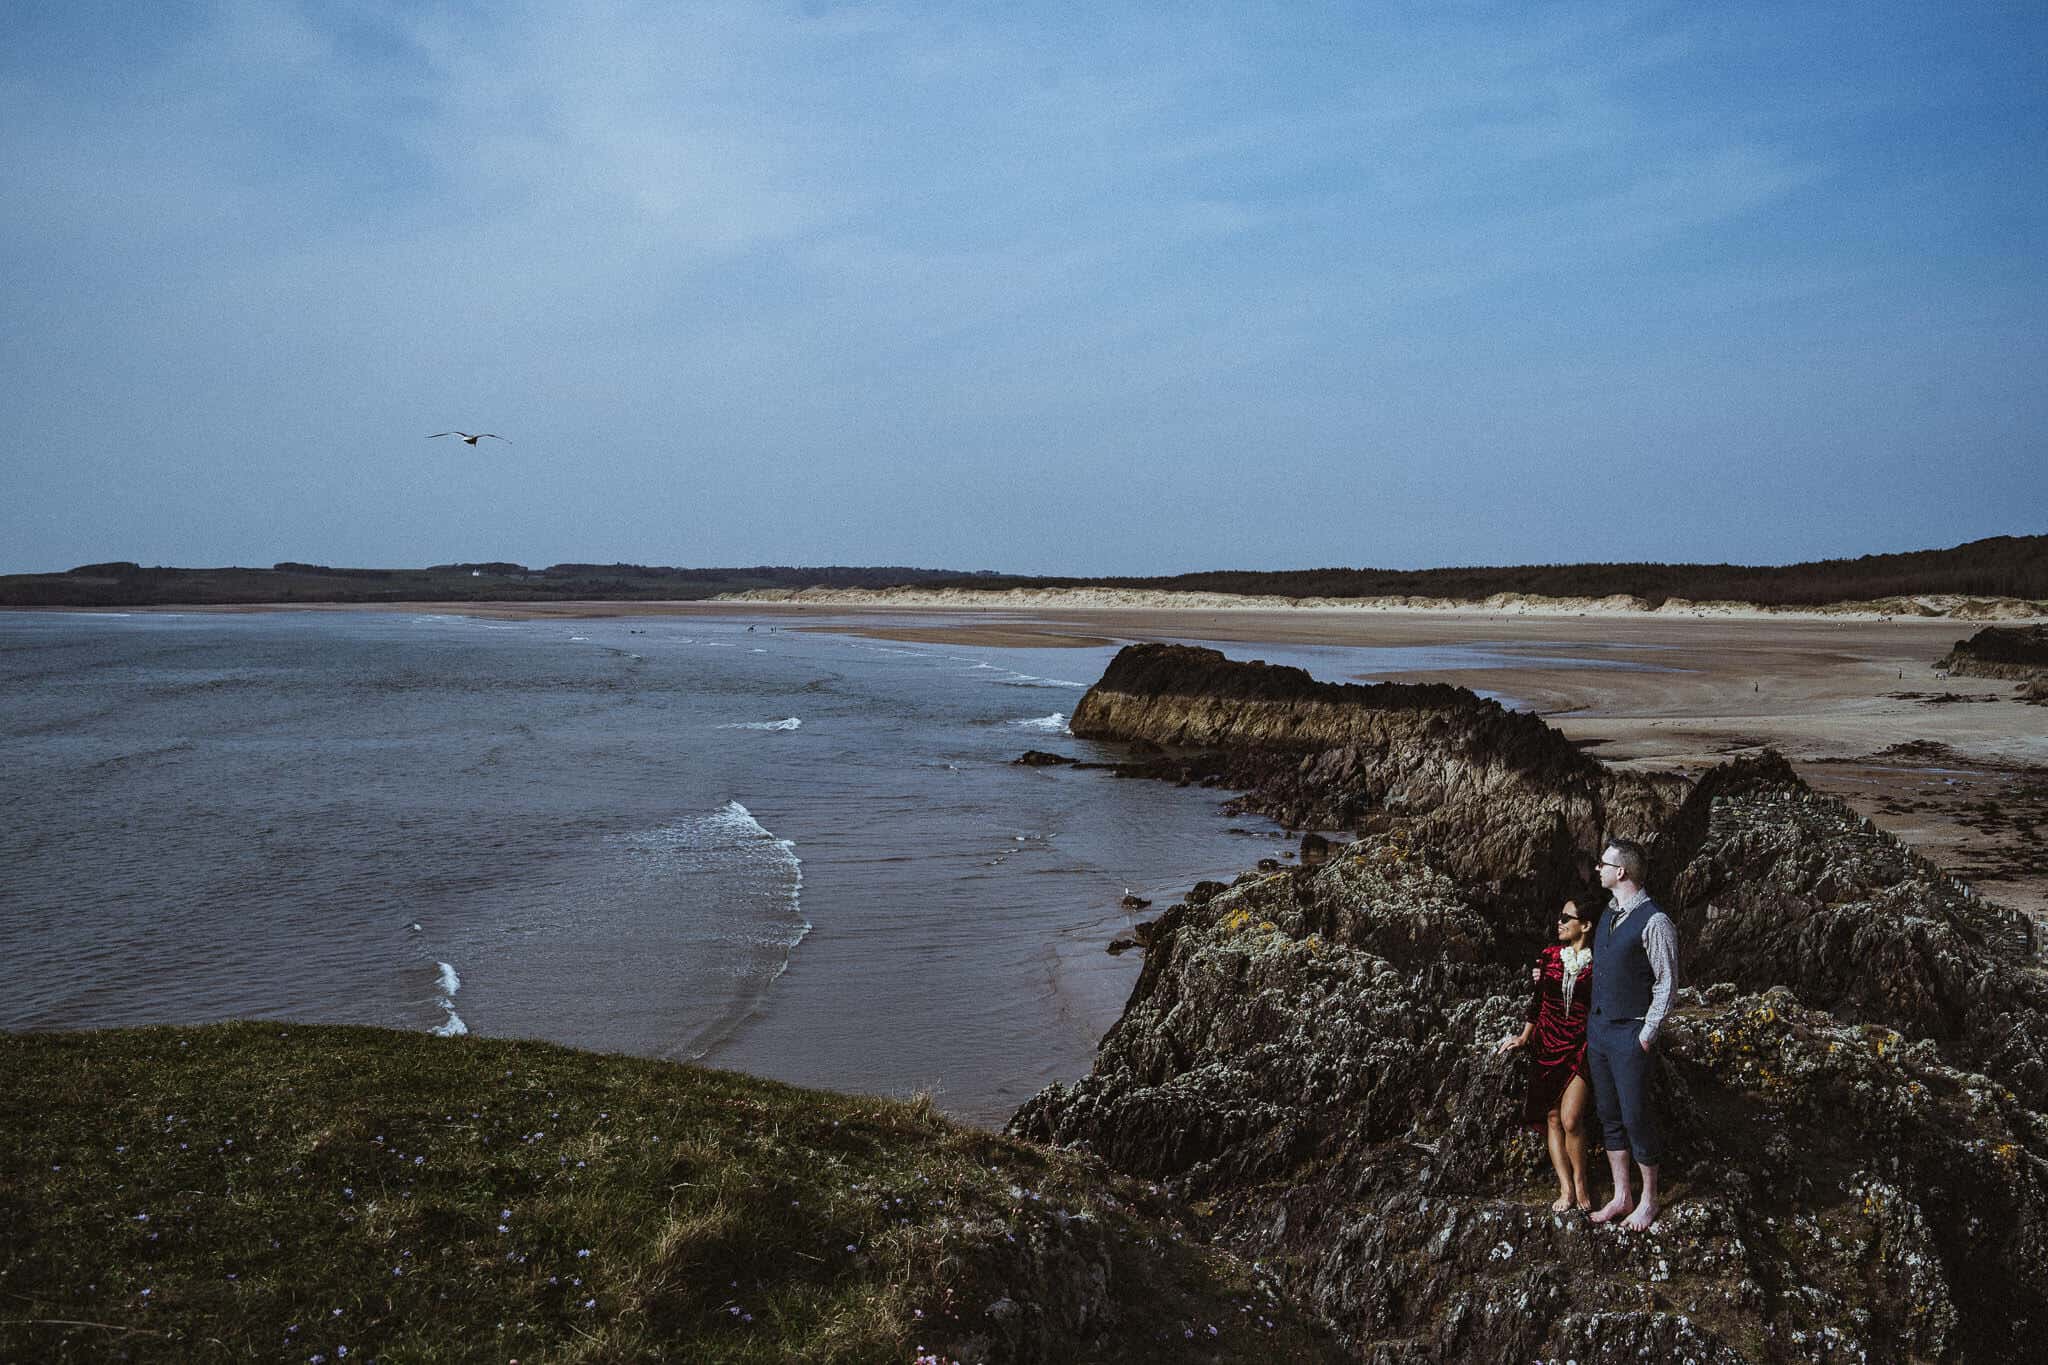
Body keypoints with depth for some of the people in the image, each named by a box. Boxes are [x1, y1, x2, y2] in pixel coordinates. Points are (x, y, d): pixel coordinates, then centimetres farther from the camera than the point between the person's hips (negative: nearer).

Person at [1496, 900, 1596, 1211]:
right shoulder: (1549, 955, 5)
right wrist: (1524, 1036, 16)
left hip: (1581, 1048, -4)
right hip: (1548, 1046, 4)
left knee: (1570, 1119, -13)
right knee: (1552, 1118, 2)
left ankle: (1580, 1182, 8)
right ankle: (1566, 1188, 8)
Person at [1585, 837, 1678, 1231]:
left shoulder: (1654, 922, -17)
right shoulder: (1609, 915, 9)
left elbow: (1666, 984, -14)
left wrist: (1646, 1036, -14)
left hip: (1630, 1035, -8)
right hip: (1597, 1028, 8)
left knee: (1635, 1117, 1)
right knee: (1609, 1116, 13)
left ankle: (1650, 1198, 18)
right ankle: (1621, 1195, 24)